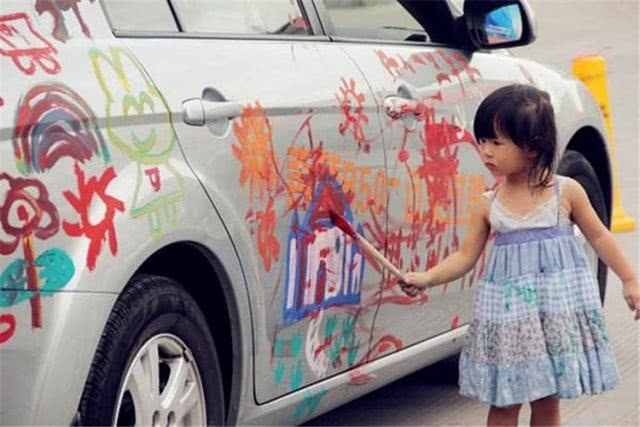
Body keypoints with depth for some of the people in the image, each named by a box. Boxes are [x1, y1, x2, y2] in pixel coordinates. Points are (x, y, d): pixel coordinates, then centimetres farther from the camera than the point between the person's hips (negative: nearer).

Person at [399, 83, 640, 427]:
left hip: (558, 313, -1)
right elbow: (465, 256, 3)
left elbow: (598, 236, 8)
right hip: (508, 316, 1)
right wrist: (426, 278, -11)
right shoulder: (488, 206, 1)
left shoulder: (566, 192, -3)